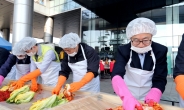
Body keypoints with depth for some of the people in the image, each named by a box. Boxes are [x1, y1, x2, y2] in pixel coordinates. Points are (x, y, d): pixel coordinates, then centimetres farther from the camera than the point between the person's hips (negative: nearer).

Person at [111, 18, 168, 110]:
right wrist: (127, 97, -48)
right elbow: (116, 75, -31)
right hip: (127, 98, 0)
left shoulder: (160, 51, -14)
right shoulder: (123, 50, -18)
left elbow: (160, 80, -14)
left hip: (148, 98, 1)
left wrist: (152, 99, -33)